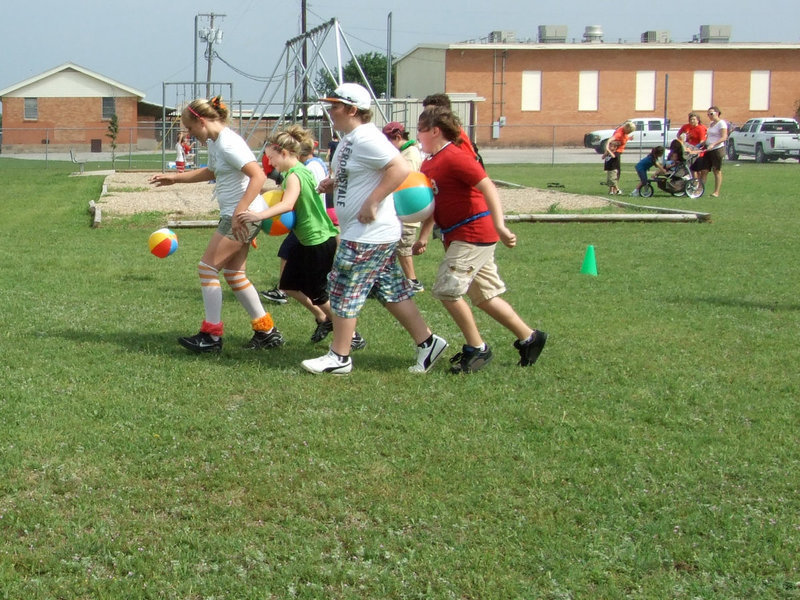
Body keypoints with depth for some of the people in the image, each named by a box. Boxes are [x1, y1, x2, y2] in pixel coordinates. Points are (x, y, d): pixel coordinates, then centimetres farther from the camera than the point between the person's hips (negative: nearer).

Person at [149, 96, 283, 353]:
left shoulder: (228, 144, -19)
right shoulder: (214, 143, 13)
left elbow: (258, 176, -28)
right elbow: (210, 172, 34)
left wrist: (239, 213, -32)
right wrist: (175, 178, 30)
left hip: (244, 217, -10)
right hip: (237, 216, 10)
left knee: (207, 268, -5)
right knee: (234, 274, 14)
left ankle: (211, 336, 1)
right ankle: (267, 332, 19)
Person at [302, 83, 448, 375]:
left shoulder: (366, 138, -20)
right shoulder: (349, 138, 12)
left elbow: (400, 168, -29)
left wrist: (372, 203, -28)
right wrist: (334, 182, 10)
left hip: (368, 235, -11)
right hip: (367, 233, 11)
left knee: (344, 292, -1)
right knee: (392, 290, 14)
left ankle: (339, 357, 10)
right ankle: (427, 342, 20)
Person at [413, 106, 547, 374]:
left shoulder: (454, 158, -16)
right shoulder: (429, 164, 13)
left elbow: (488, 187, -24)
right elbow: (433, 203, 23)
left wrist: (499, 226, -34)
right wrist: (423, 237, 15)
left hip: (473, 234, -10)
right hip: (457, 237, 10)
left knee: (447, 289, -12)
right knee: (484, 296, 13)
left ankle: (477, 349, 0)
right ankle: (528, 337, 24)